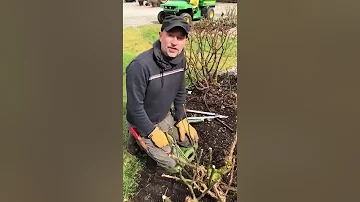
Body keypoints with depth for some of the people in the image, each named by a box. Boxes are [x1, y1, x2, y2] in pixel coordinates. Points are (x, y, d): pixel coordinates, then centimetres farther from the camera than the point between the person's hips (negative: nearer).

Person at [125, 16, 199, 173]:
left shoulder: (181, 60, -11)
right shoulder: (140, 66, -35)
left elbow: (180, 92, 3)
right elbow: (135, 107, -27)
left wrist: (181, 119, 2)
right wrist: (153, 132, -19)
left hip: (165, 116, 7)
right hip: (143, 122, -6)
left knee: (190, 140, 16)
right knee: (171, 164, -1)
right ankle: (137, 138, 15)